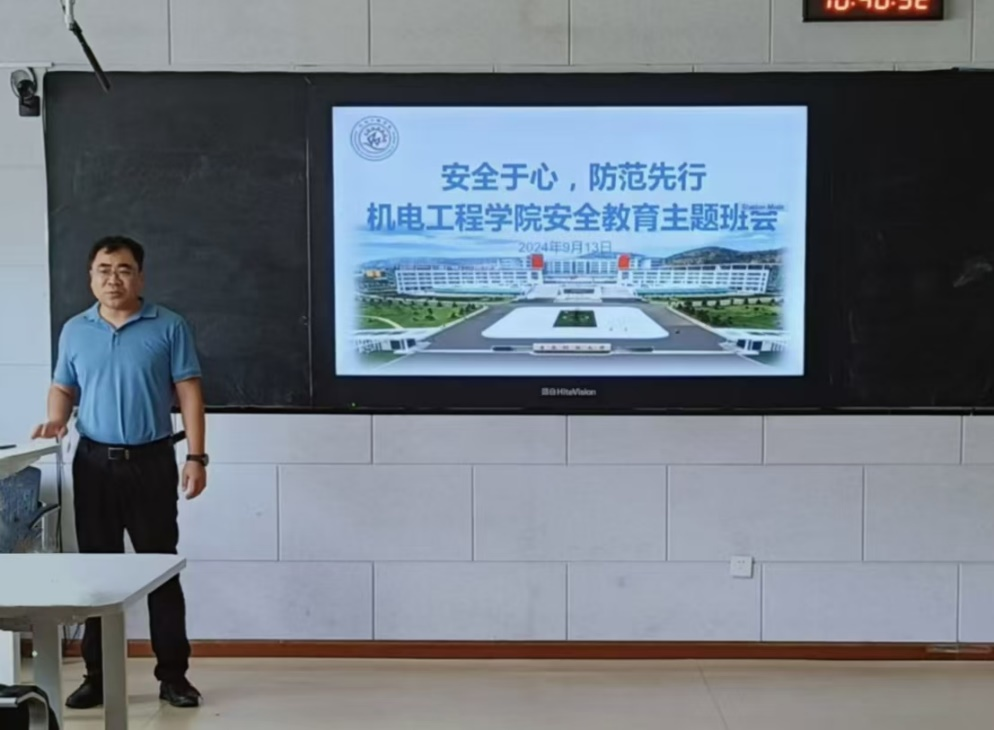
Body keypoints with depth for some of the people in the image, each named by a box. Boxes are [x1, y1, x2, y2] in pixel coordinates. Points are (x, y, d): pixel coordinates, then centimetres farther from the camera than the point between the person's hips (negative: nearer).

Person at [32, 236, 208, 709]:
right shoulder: (74, 331, 8)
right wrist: (56, 420, -8)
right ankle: (98, 675, 17)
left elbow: (188, 392, -4)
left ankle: (173, 674, 10)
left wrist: (196, 456, -11)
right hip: (94, 463, 3)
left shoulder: (169, 327, -1)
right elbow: (63, 388, 15)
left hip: (151, 462, -3)